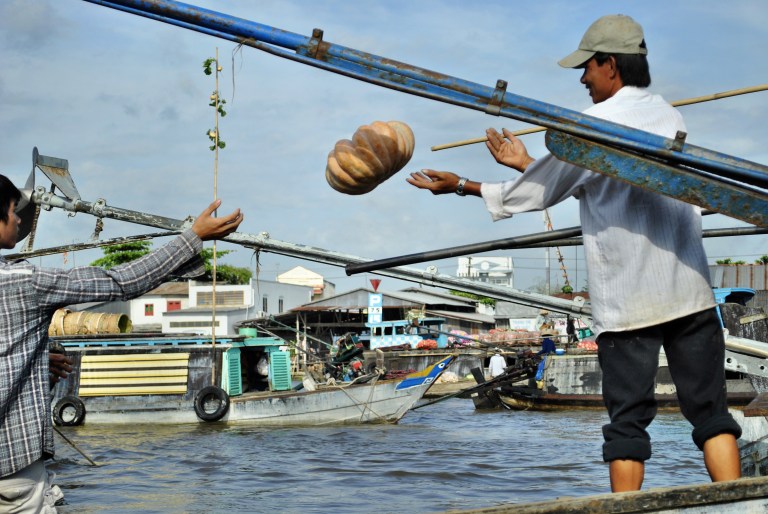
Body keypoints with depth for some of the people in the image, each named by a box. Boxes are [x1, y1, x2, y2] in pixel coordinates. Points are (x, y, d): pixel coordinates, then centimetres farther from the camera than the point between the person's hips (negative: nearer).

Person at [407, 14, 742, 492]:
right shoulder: (670, 116, 15)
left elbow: (537, 193, 4)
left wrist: (463, 185, 17)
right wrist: (527, 164, 31)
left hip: (626, 300, -5)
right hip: (690, 290, 5)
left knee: (628, 421, 1)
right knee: (711, 412, 4)